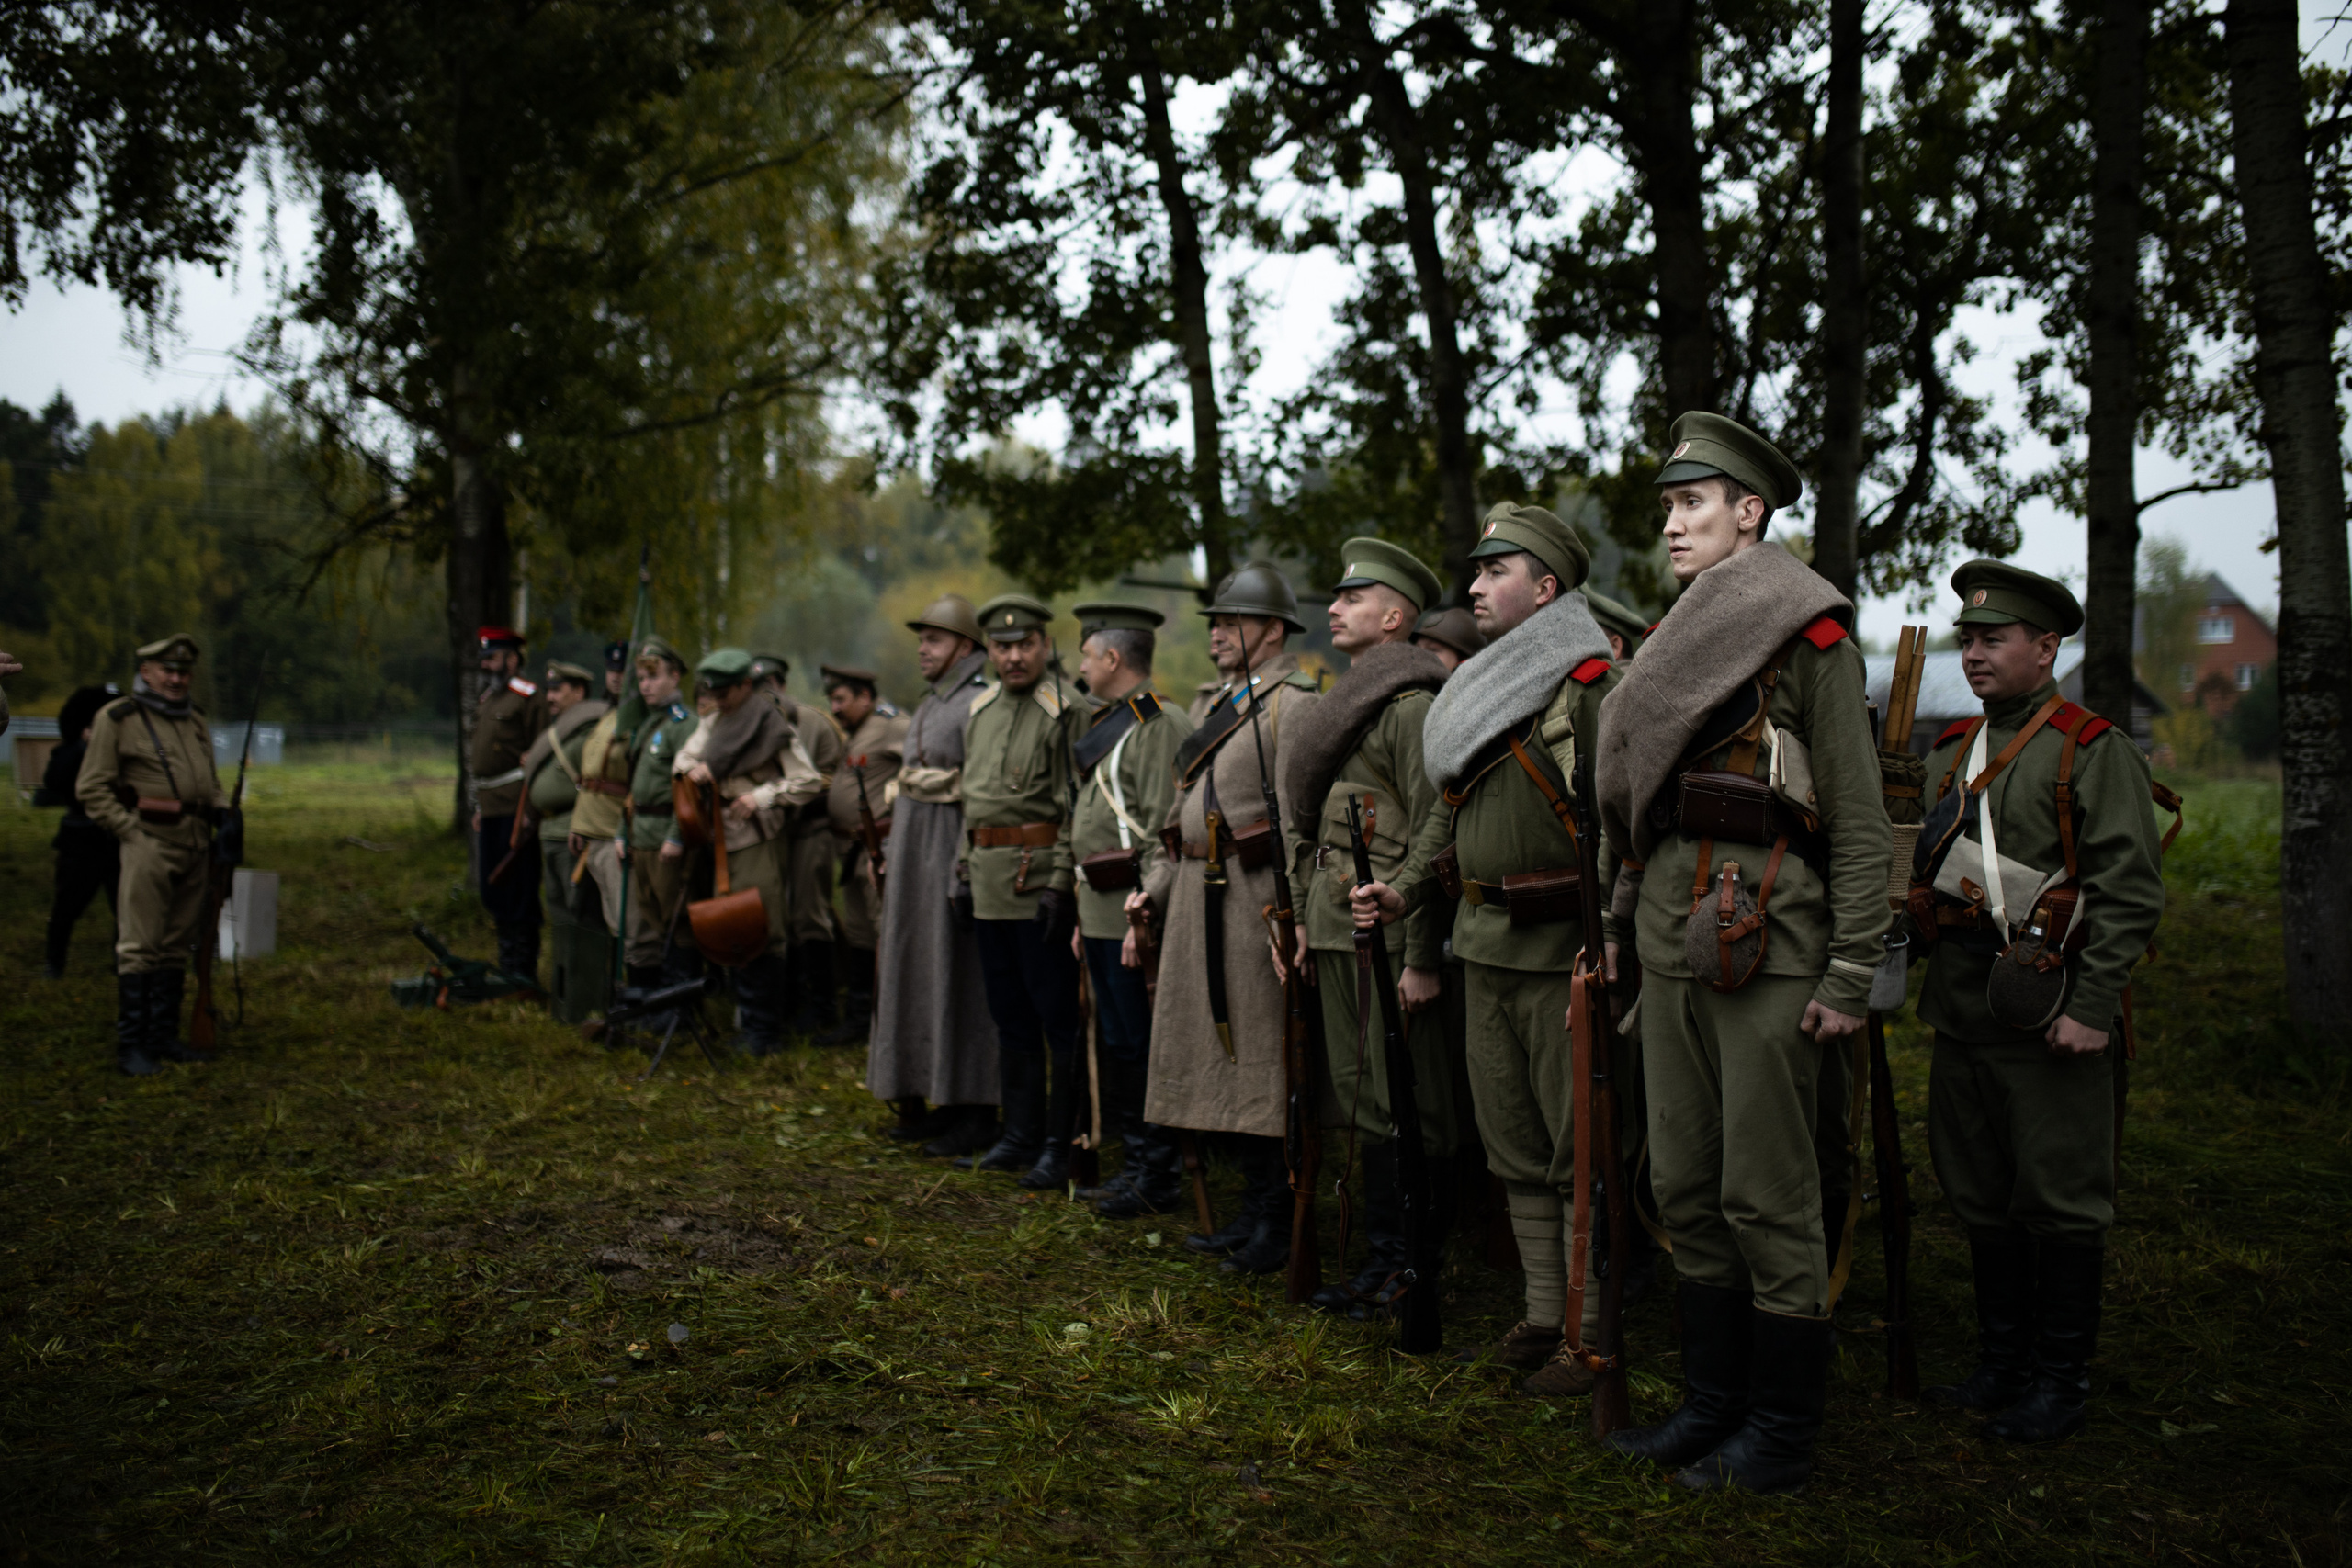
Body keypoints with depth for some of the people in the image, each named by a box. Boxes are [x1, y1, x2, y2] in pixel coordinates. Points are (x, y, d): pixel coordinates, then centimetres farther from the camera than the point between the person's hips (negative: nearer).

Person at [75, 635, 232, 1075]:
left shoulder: (196, 722, 18)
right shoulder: (116, 720, -2)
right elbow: (91, 789, -5)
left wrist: (220, 809, 9)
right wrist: (132, 831, -13)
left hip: (196, 847, 6)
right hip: (149, 845, -6)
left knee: (176, 947, 10)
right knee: (139, 947, -7)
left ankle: (164, 1036, 18)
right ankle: (131, 1045, -3)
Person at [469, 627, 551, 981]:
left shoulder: (528, 697, -9)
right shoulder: (488, 699, 19)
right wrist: (479, 806, 20)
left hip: (516, 808, -9)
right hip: (491, 809, 9)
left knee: (519, 890, -5)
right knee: (492, 889, 14)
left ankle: (524, 971, 1)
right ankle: (507, 963, 24)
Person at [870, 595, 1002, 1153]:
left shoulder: (980, 704, -12)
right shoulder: (928, 706, 17)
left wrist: (965, 870, -22)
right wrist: (893, 861, 19)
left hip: (950, 855, -10)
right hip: (913, 860, 10)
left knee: (959, 978, -6)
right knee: (918, 975, 12)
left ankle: (975, 1113, 1)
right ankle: (938, 1101, 22)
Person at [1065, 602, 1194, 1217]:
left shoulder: (1159, 726, -13)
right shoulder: (1109, 724, 18)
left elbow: (1162, 831, -19)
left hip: (1132, 909, -10)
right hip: (1102, 909, 10)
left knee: (1139, 1045, -4)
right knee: (1116, 1042, 14)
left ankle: (1159, 1179, 5)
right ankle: (1137, 1163, 23)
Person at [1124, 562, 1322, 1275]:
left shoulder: (1294, 704, -10)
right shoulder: (1220, 705, 19)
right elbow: (1183, 808, 22)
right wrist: (1153, 892, 15)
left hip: (1254, 898, -9)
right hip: (1199, 900, 9)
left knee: (1265, 1062, -3)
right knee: (1229, 1059, 13)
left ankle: (1279, 1227, 6)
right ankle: (1254, 1210, 24)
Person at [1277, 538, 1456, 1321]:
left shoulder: (1413, 703, -11)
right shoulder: (1344, 702, 17)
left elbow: (1437, 830, -17)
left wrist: (1422, 956, -19)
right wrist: (1305, 922, 18)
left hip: (1392, 931, -9)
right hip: (1337, 928, 9)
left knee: (1412, 1105, -1)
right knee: (1361, 1100, 13)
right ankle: (1383, 1256, 23)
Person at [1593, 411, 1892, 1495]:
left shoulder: (1806, 631, -5)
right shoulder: (1677, 641, 18)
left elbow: (1860, 823, -8)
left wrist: (1850, 976, -13)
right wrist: (1623, 919, 19)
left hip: (1769, 949, -7)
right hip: (1672, 948, 8)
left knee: (1769, 1199, -1)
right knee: (1686, 1191, 12)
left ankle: (1783, 1436, 12)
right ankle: (1713, 1403, 25)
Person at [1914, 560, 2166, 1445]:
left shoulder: (2094, 750, -5)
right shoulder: (1948, 753, 15)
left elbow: (2132, 891, -10)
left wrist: (2090, 1006, -15)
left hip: (2052, 1011, -6)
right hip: (1962, 1005, 6)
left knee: (2061, 1202, 1)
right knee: (1981, 1196, 13)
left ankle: (2061, 1381, 13)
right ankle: (2001, 1362, 25)